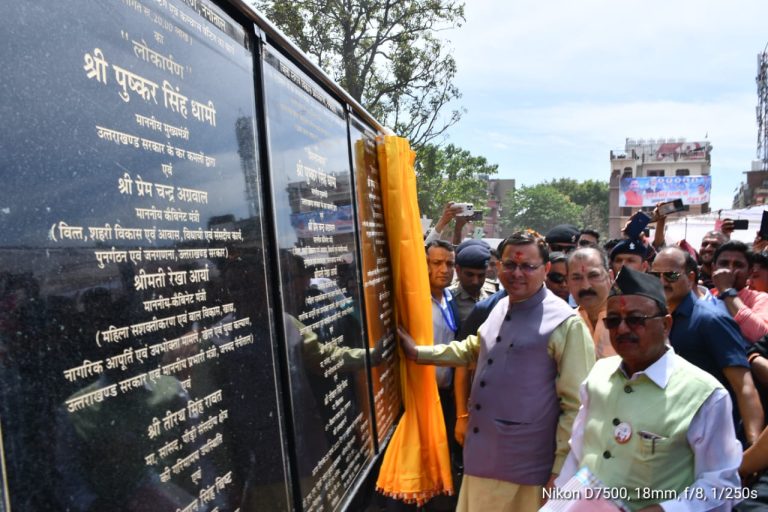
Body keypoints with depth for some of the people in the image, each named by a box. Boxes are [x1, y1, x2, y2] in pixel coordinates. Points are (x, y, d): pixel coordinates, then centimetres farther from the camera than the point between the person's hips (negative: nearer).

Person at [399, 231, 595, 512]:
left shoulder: (566, 324, -14)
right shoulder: (500, 308, 7)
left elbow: (576, 407, -12)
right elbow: (474, 348, 25)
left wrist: (561, 471, -12)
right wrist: (418, 352, 20)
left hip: (526, 470, -6)